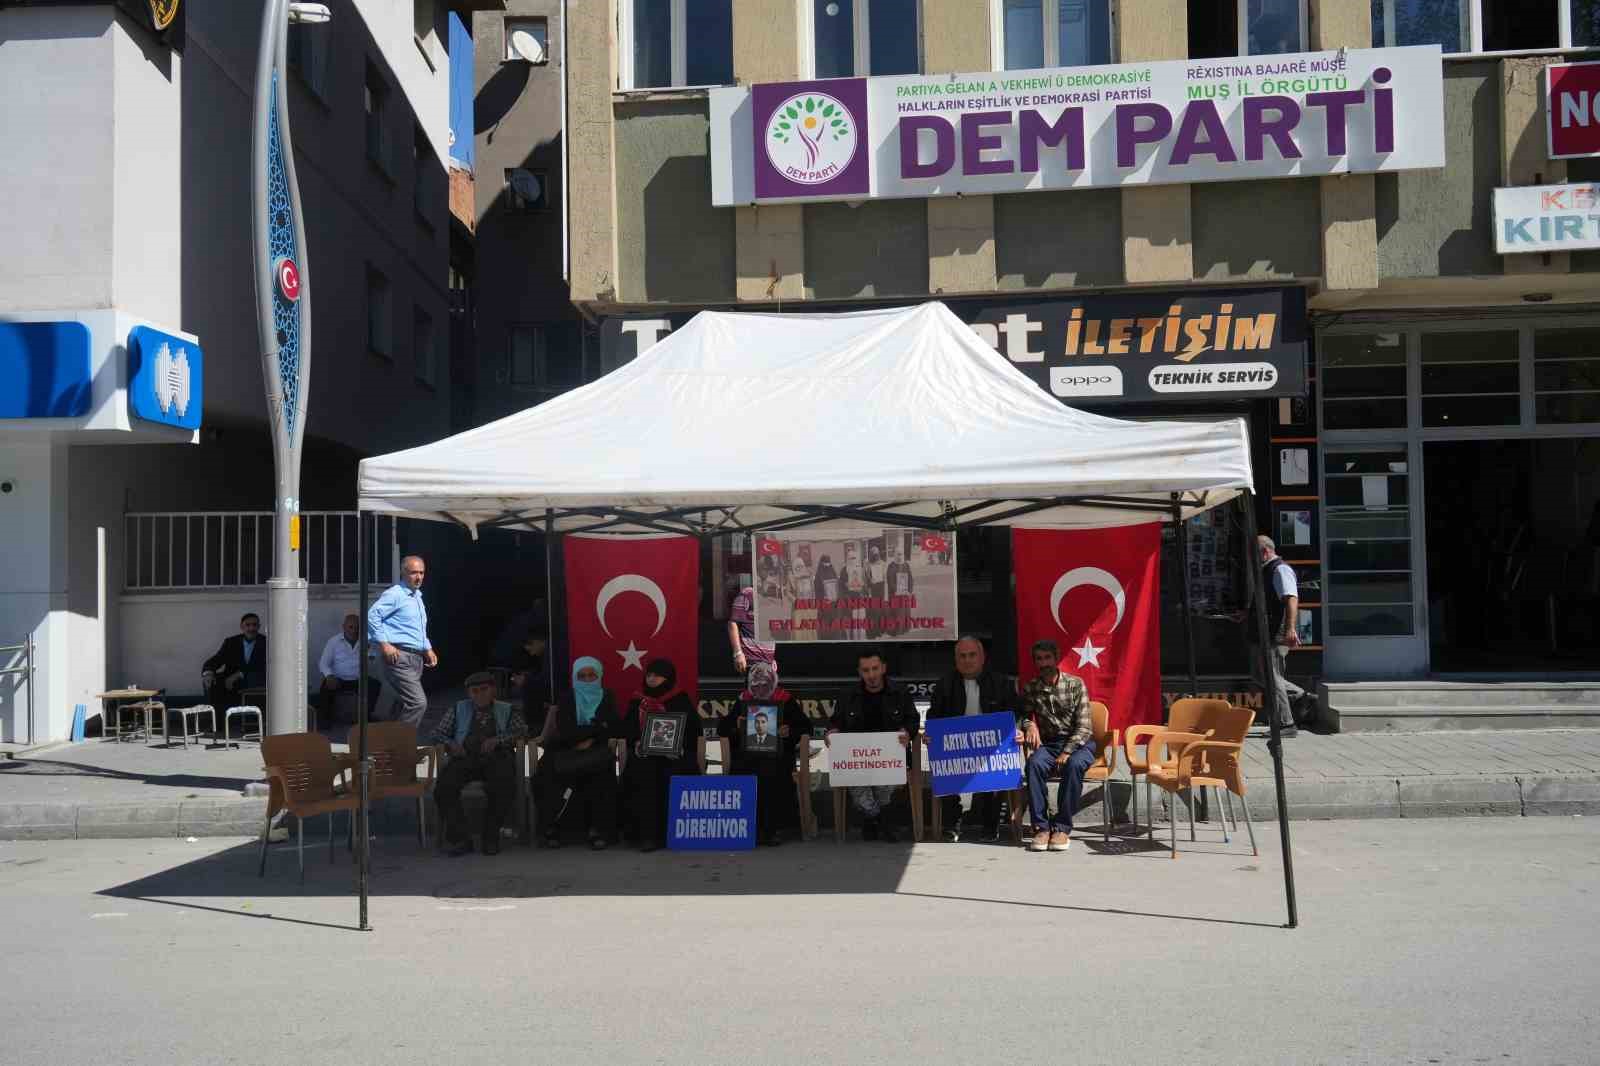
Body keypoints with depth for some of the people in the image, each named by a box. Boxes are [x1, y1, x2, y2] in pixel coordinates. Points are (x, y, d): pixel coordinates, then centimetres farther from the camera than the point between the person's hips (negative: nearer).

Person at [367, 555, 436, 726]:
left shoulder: (417, 596, 20)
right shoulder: (395, 594, -9)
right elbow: (372, 616, -19)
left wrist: (428, 649, 22)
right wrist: (384, 645, -20)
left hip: (416, 658, 10)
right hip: (400, 657, -10)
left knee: (409, 705, 11)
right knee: (418, 703, -18)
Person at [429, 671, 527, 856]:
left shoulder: (507, 710, 20)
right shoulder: (458, 709, 25)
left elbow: (522, 730, 3)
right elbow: (438, 734, 20)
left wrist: (496, 740, -13)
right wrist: (450, 744, -3)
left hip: (496, 757, -2)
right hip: (465, 757, 2)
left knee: (503, 788, -34)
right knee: (443, 788, -29)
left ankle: (491, 838, -17)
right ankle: (460, 839, -20)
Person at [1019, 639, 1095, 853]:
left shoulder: (1075, 684, -3)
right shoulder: (1030, 689, 6)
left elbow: (1084, 726, -8)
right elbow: (1024, 715, 12)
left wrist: (1067, 752, -20)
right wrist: (1029, 725, -14)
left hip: (1078, 743, -2)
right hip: (1048, 744, 2)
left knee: (1074, 764, -36)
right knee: (1034, 764, -32)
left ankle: (1062, 828, -28)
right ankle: (1041, 827, -29)